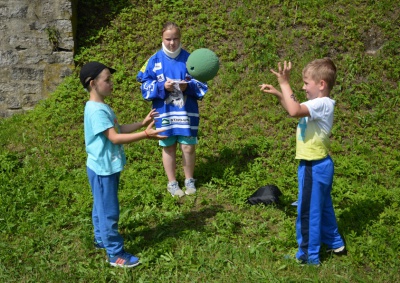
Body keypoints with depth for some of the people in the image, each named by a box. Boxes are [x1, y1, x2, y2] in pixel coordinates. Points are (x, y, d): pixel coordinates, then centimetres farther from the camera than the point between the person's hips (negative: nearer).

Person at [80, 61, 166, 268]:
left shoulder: (101, 107, 8)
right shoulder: (96, 111, -25)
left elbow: (118, 129, 15)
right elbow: (115, 137, -29)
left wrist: (142, 123, 8)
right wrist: (145, 135, -33)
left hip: (106, 167, 10)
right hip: (103, 169, -10)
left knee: (101, 207, 23)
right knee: (109, 212, 0)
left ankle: (101, 239, 40)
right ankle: (116, 254, 9)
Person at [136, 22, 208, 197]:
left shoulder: (189, 59, -2)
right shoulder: (154, 60, -1)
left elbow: (201, 83, 1)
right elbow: (145, 86, -1)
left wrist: (187, 86, -19)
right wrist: (162, 86, -18)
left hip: (187, 112, 0)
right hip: (165, 113, 0)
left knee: (188, 147, 3)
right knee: (168, 148, 10)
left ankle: (189, 180, 24)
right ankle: (172, 183, 24)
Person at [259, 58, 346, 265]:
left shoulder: (322, 104, -22)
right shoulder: (319, 104, 8)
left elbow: (294, 111, -38)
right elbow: (294, 109, 23)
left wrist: (284, 83, -30)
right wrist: (277, 93, 10)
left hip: (313, 167, -10)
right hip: (320, 164, 10)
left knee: (308, 212, 1)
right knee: (323, 207, 23)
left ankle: (308, 256, 12)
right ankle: (334, 244, 38)